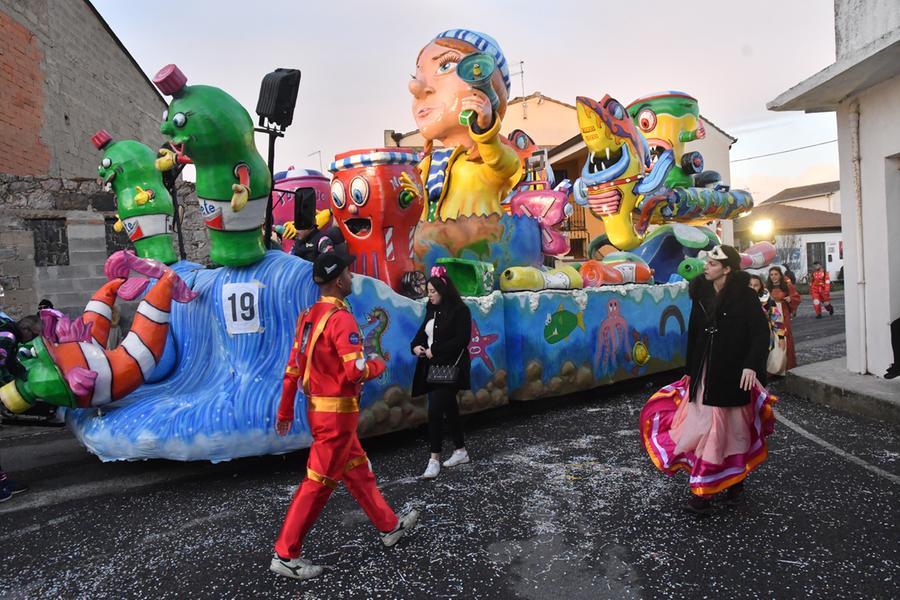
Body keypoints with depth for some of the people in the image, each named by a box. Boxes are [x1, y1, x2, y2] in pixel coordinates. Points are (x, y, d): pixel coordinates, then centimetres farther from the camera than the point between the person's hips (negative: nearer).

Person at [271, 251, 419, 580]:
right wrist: (377, 365, -5)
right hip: (337, 411, -9)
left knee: (358, 470, 19)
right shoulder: (341, 318, -20)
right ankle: (285, 555, 13)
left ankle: (389, 526, 34)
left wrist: (285, 410, 15)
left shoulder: (309, 316, 7)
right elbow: (355, 370, -27)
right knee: (319, 482, 2)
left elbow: (293, 366, 9)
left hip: (318, 407, 9)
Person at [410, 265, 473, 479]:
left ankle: (435, 458, -2)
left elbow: (462, 340, -18)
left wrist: (435, 351, -19)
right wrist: (415, 345, -3)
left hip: (450, 368, -8)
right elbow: (423, 331, 19)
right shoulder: (432, 310, 11)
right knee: (449, 409, 16)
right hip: (433, 367, 8)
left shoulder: (459, 310, -11)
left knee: (435, 411, -12)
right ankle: (460, 451, 30)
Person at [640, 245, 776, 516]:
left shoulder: (744, 295, -9)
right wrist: (690, 370, 13)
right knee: (705, 426, 4)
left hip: (733, 373, -4)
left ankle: (735, 480, 27)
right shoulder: (701, 294, 5)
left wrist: (751, 365, -25)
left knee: (732, 429, 9)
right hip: (704, 371, 4)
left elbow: (761, 333, -12)